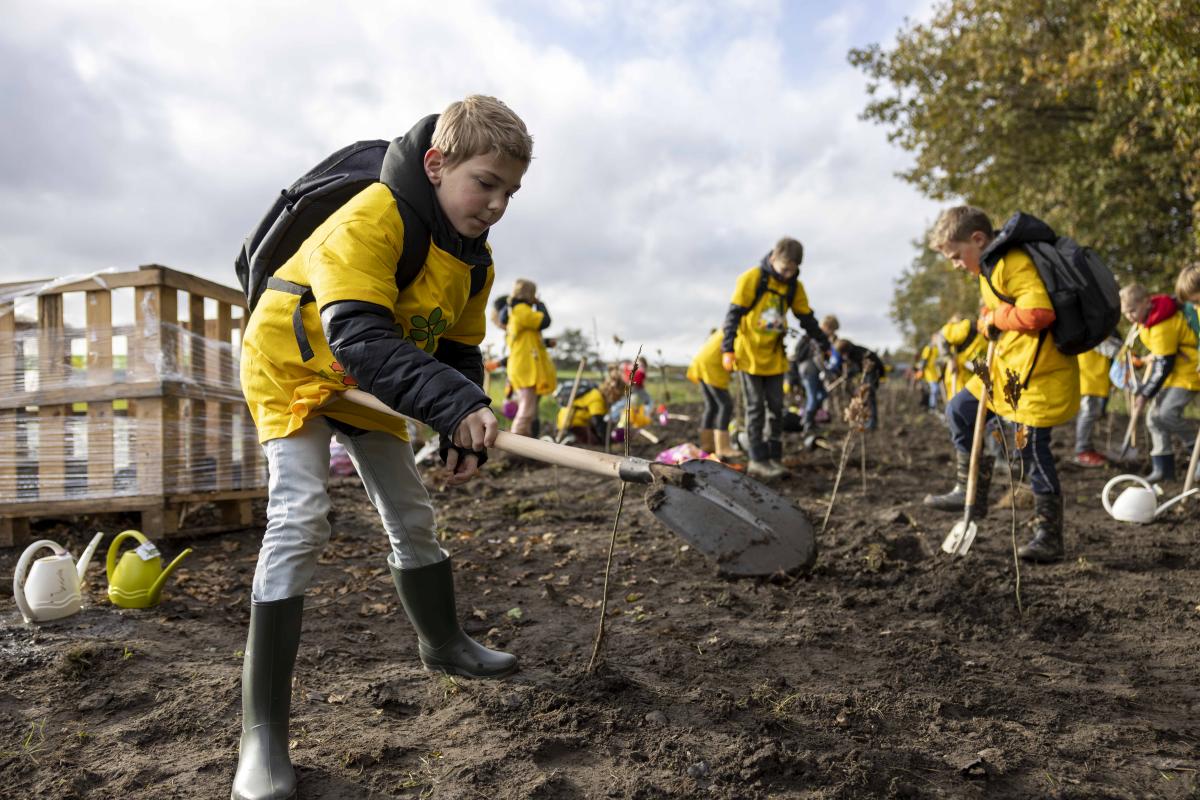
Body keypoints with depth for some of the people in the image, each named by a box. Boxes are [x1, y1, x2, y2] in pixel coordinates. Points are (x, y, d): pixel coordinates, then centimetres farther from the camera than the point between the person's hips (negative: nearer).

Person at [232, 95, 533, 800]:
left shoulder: (475, 257, -6)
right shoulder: (369, 220, -32)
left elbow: (459, 350, 3)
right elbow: (358, 338, -43)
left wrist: (469, 435, -8)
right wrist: (456, 405, -51)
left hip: (373, 384, 8)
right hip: (296, 366, -7)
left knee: (413, 513, 12)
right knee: (301, 517, -22)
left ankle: (443, 641, 36)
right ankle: (263, 730, -16)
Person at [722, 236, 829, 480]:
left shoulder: (794, 286, 2)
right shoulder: (752, 278, -13)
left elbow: (807, 318, 12)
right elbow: (734, 314, -15)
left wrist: (825, 346, 13)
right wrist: (727, 349, -21)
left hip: (774, 357, 5)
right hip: (749, 354, -5)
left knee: (776, 407, 5)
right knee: (756, 408, -2)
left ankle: (774, 457, 14)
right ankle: (757, 460, 4)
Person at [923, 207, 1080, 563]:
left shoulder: (1014, 263, -18)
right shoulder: (993, 265, 15)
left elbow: (1038, 312, -29)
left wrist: (994, 317, -13)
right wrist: (989, 322, 2)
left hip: (1038, 373, -11)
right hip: (1007, 367, 11)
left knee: (1033, 451, -5)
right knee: (960, 410, 14)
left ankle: (1049, 538, 8)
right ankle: (971, 493, 22)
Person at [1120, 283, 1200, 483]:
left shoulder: (1162, 327, -27)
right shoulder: (1148, 317, 1)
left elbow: (1164, 365, -23)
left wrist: (1145, 394, -19)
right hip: (1171, 369, 10)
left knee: (1166, 413, -23)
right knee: (1154, 417, 5)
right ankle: (1163, 468, 10)